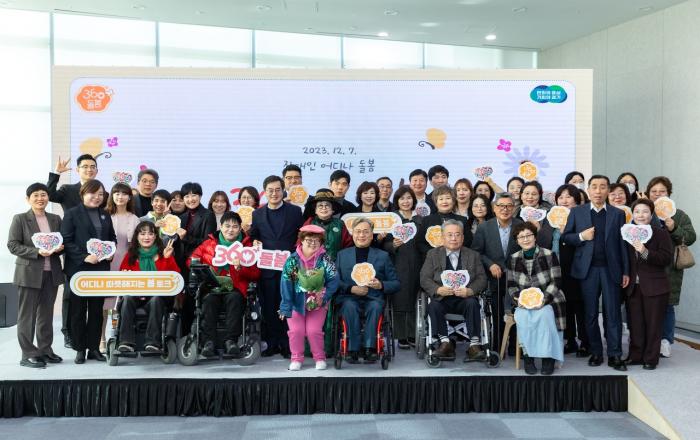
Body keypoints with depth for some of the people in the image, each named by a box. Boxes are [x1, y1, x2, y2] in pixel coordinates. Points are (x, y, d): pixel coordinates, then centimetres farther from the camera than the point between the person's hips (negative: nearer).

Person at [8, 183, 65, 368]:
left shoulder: (55, 219, 11)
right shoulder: (20, 219, -1)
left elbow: (63, 242, 18)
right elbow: (13, 245, -7)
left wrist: (60, 247, -6)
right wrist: (37, 252, -19)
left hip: (51, 273, 4)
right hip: (29, 273, -4)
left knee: (47, 314, 11)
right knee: (27, 315, 1)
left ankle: (45, 350, 21)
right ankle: (28, 354, 6)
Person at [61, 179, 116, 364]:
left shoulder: (105, 215, 14)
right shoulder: (72, 214, -3)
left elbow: (112, 237, 21)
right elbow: (66, 241, -10)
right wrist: (84, 257, -19)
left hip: (101, 269, 4)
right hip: (78, 269, -4)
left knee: (97, 310, 7)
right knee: (78, 310, 3)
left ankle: (94, 348, 15)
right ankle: (80, 349, 11)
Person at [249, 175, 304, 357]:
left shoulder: (295, 211, 6)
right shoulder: (257, 214, 12)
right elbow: (253, 236, 16)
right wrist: (255, 243, -4)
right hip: (267, 266, 2)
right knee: (268, 306, 4)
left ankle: (286, 344, 8)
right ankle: (272, 344, 14)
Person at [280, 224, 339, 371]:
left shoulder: (325, 260, -7)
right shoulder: (292, 260, -7)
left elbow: (333, 281, -9)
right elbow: (286, 283, -10)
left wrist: (323, 297, -21)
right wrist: (286, 307, -15)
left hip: (317, 303, -1)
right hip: (297, 302, 1)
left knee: (314, 331, -10)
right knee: (296, 330, -8)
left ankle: (320, 358, 13)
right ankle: (296, 358, 13)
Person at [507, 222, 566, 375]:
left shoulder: (549, 255, -2)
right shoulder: (513, 259, 7)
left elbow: (556, 282, -5)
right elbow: (511, 285, 9)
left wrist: (544, 299, -18)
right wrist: (518, 298, -11)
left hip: (547, 300, -2)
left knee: (544, 314, -34)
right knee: (523, 317, -31)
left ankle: (548, 356, -21)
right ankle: (529, 355, -18)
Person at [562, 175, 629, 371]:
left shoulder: (618, 214, 6)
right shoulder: (577, 212, 7)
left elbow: (622, 244, 4)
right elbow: (565, 237, 8)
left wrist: (626, 271, 1)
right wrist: (581, 236, -12)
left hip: (611, 269, 0)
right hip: (588, 270, 1)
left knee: (613, 313, 0)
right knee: (590, 313, 7)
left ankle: (615, 355, 6)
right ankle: (595, 352, 17)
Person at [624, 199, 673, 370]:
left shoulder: (661, 233, -4)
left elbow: (668, 258, -13)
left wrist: (645, 252, -23)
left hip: (654, 287, -4)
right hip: (633, 286, 4)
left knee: (653, 324, 3)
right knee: (635, 323, 8)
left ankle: (651, 358, 13)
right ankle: (636, 355, 19)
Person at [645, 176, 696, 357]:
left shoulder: (679, 215, 6)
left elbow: (691, 237, 0)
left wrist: (674, 229, -15)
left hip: (669, 270, 0)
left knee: (667, 305, 3)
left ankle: (665, 341, 17)